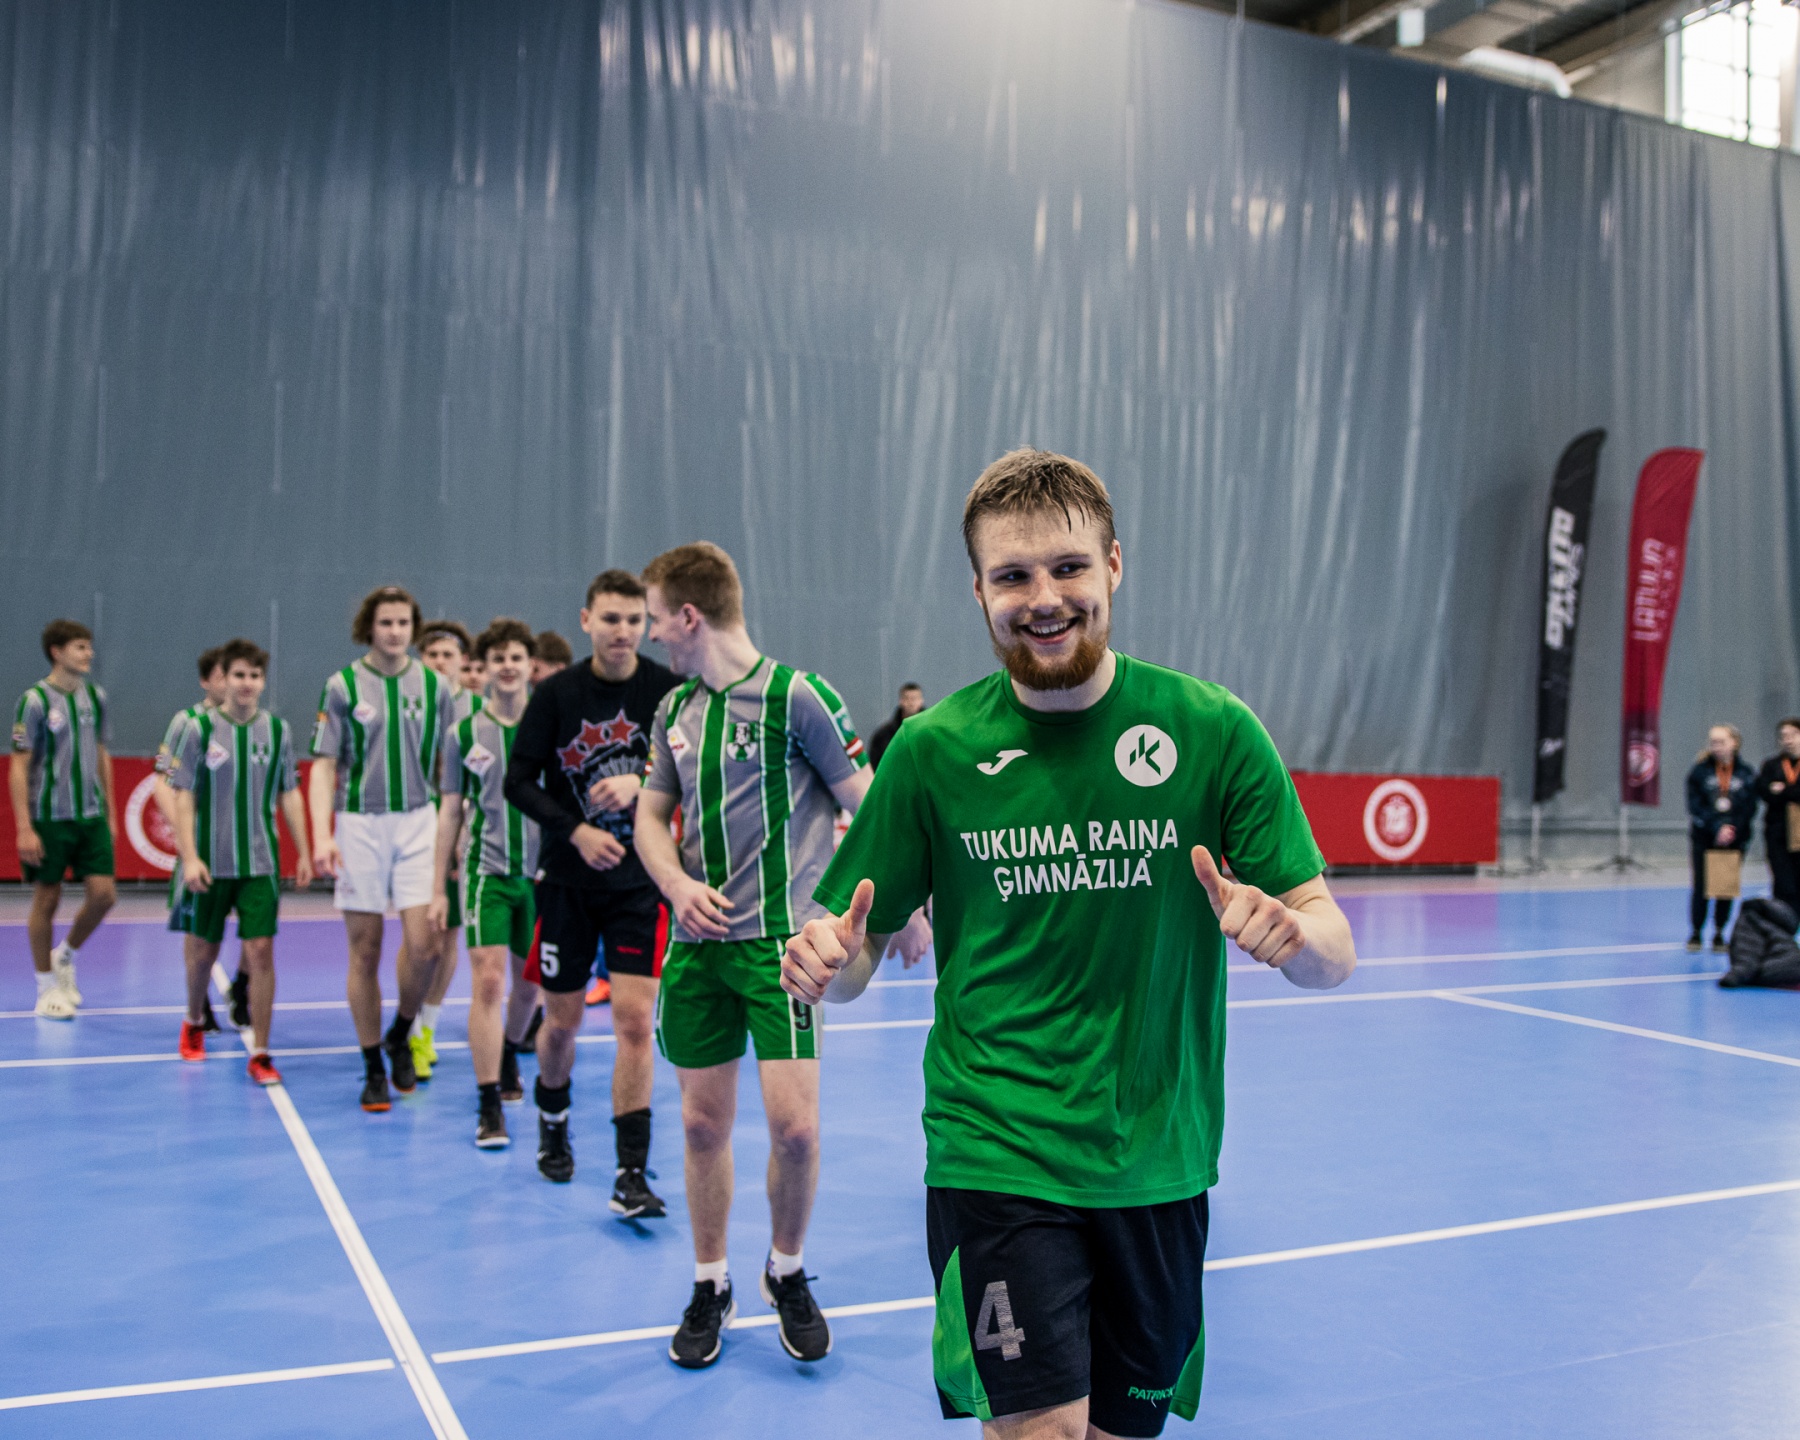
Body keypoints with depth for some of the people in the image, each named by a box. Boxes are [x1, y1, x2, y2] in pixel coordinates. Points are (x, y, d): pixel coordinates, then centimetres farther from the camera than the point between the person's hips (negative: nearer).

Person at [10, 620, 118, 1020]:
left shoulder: (95, 697, 6)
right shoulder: (34, 700, -9)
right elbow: (19, 767, -9)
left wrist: (109, 812, 14)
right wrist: (24, 828, -14)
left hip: (91, 815, 5)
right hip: (48, 818, -5)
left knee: (102, 894, -1)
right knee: (47, 900, 5)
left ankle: (64, 957, 26)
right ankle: (47, 987, 19)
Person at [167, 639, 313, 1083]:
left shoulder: (278, 730, 2)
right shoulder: (199, 728, -4)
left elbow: (289, 795, 8)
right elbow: (183, 796, -4)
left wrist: (304, 854, 6)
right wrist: (189, 857, -11)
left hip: (261, 862, 1)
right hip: (211, 862, -1)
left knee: (261, 952, -6)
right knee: (203, 950, 13)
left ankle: (259, 1053, 2)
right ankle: (195, 1022, 41)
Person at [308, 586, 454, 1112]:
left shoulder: (433, 685, 4)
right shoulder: (343, 685, -1)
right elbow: (324, 766, -2)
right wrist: (322, 836, -12)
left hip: (418, 821, 1)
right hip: (359, 824, -1)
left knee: (422, 945, -9)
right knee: (364, 953, 4)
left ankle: (400, 1037, 19)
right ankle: (373, 1068, 17)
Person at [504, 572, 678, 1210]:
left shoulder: (667, 690, -6)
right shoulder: (556, 692, -4)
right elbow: (519, 781, -1)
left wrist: (641, 782, -22)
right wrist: (577, 831, -14)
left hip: (641, 882, -1)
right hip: (568, 880, 1)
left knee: (634, 1020, -8)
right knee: (562, 1020, 12)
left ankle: (631, 1174, -3)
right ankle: (552, 1122, 41)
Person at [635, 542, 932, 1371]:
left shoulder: (795, 695, -9)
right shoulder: (676, 709, 10)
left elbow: (868, 803, -6)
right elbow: (652, 813, 17)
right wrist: (677, 884, -2)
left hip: (780, 939, -5)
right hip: (696, 940, 6)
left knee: (793, 1123, -9)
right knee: (703, 1121, 9)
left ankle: (788, 1272, 19)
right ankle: (710, 1287, 27)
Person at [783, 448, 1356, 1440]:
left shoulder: (1213, 730, -6)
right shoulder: (933, 748, -5)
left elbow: (1333, 953, -3)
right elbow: (860, 953, 2)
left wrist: (1290, 933, -26)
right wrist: (827, 959, -21)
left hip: (1159, 1163, 2)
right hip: (992, 1158, -1)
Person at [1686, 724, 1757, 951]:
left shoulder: (1746, 773, 2)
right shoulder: (1699, 771, -1)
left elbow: (1750, 808, 1)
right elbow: (1696, 806, -6)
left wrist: (1732, 831, -12)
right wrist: (1717, 828, -16)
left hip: (1734, 839, 1)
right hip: (1704, 839, -1)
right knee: (1701, 886, 0)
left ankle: (1719, 934, 15)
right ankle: (1695, 934, 11)